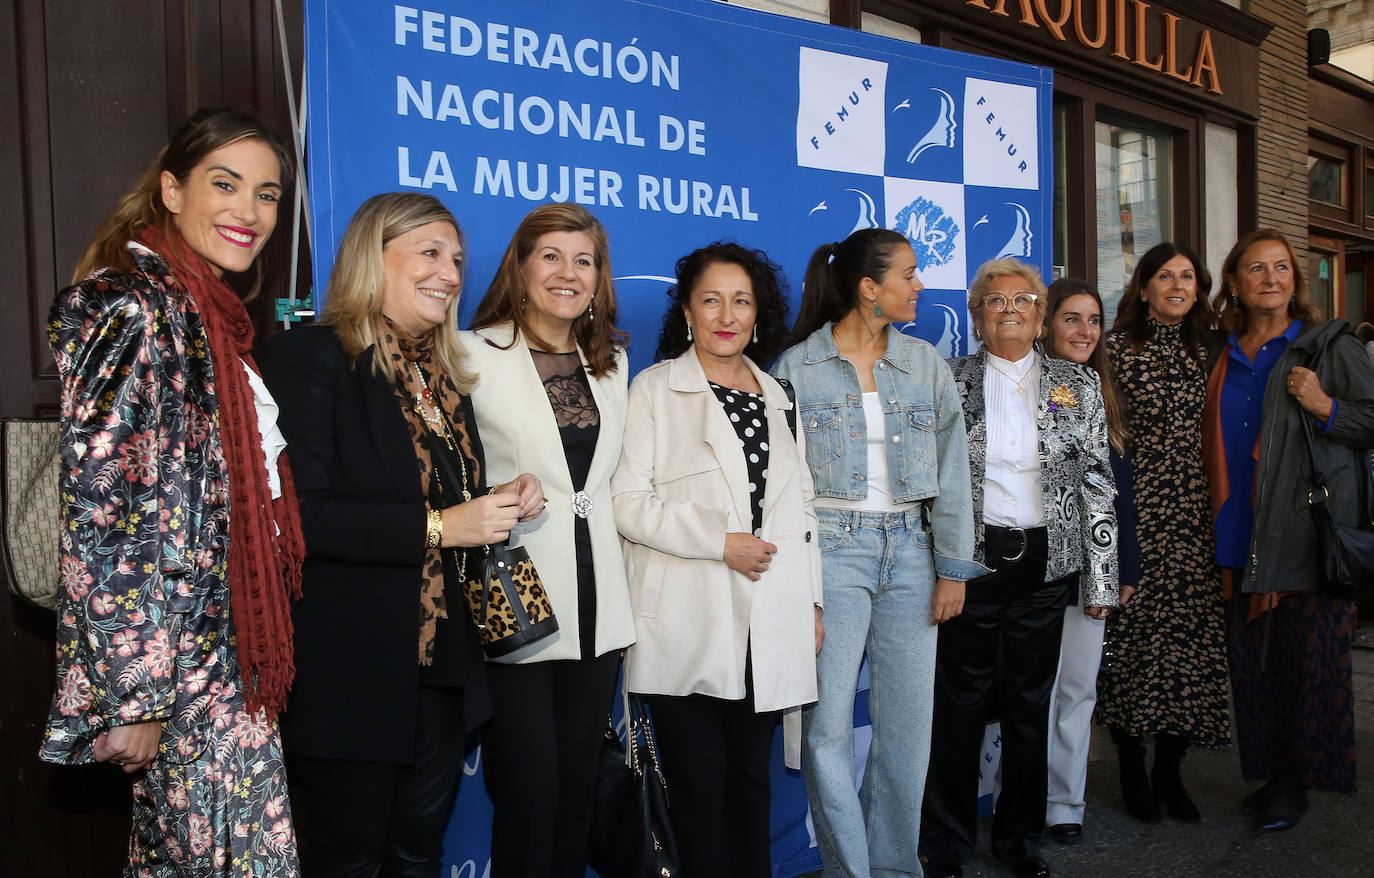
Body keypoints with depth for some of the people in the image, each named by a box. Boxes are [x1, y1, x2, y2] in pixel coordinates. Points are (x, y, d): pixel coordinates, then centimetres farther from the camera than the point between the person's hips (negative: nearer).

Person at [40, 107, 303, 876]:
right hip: (180, 669, -9)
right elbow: (98, 516, -20)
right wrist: (131, 694, -18)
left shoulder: (210, 317, 12)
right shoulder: (132, 313, -15)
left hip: (223, 654, 9)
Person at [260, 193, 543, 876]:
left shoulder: (446, 374, 12)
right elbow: (294, 516, -22)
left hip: (443, 666, 7)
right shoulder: (310, 357, -11)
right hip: (351, 672, -7)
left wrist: (506, 504, 2)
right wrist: (437, 526, -24)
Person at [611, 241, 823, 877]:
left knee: (750, 776, 13)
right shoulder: (656, 388, 0)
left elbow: (799, 506, 18)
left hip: (768, 627, 4)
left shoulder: (777, 396, 16)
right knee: (699, 784, 1)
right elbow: (628, 501, -9)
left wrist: (811, 602, 14)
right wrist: (720, 542, -14)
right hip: (688, 628, -4)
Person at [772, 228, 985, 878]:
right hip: (831, 548, -3)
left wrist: (953, 568, 4)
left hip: (908, 550, 4)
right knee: (829, 725, -2)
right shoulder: (796, 367, -1)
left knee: (908, 724, 7)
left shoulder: (926, 365, 9)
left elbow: (951, 471, 9)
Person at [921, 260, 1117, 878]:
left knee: (1031, 704, 10)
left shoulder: (1078, 384, 9)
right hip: (970, 560, -2)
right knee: (960, 704, 2)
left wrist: (1101, 577, 2)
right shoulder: (950, 381, 4)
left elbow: (1098, 481, 7)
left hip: (1045, 563, 2)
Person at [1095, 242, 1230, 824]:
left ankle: (1170, 771, 19)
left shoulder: (1204, 351, 12)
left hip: (1193, 513, 5)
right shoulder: (1116, 348, -2)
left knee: (1191, 634, 4)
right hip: (1134, 511, -4)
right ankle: (1132, 771, 16)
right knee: (1132, 630, -1)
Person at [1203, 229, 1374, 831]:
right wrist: (1219, 527, 11)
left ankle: (1296, 781, 13)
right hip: (1244, 537, 4)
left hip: (1312, 530, -4)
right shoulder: (1221, 355, 13)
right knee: (1252, 658, 6)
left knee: (1310, 656, -1)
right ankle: (1269, 773, 20)